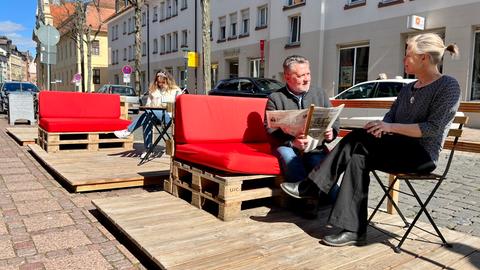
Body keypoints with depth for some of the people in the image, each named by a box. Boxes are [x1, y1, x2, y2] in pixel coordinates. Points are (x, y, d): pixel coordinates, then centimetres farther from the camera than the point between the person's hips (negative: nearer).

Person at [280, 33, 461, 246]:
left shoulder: (448, 86, -7)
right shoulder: (408, 88, 16)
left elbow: (433, 128, -17)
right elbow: (389, 116, 12)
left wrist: (392, 127, -22)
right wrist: (381, 128, -12)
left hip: (423, 155, -7)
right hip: (399, 152, 7)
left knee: (359, 139, -25)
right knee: (359, 157, -23)